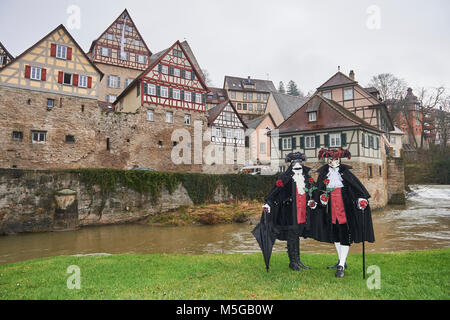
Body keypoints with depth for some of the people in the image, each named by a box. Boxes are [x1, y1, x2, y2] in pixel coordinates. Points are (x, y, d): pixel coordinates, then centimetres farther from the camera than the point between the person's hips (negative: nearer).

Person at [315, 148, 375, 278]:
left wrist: (362, 199, -22)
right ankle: (341, 261, 30)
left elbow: (357, 185, -10)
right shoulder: (324, 173, 5)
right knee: (335, 233, 14)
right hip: (331, 206, 4)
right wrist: (321, 197, -9)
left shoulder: (345, 172, -3)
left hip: (345, 206, -4)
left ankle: (341, 266, -4)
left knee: (345, 234, -8)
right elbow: (319, 189, 10)